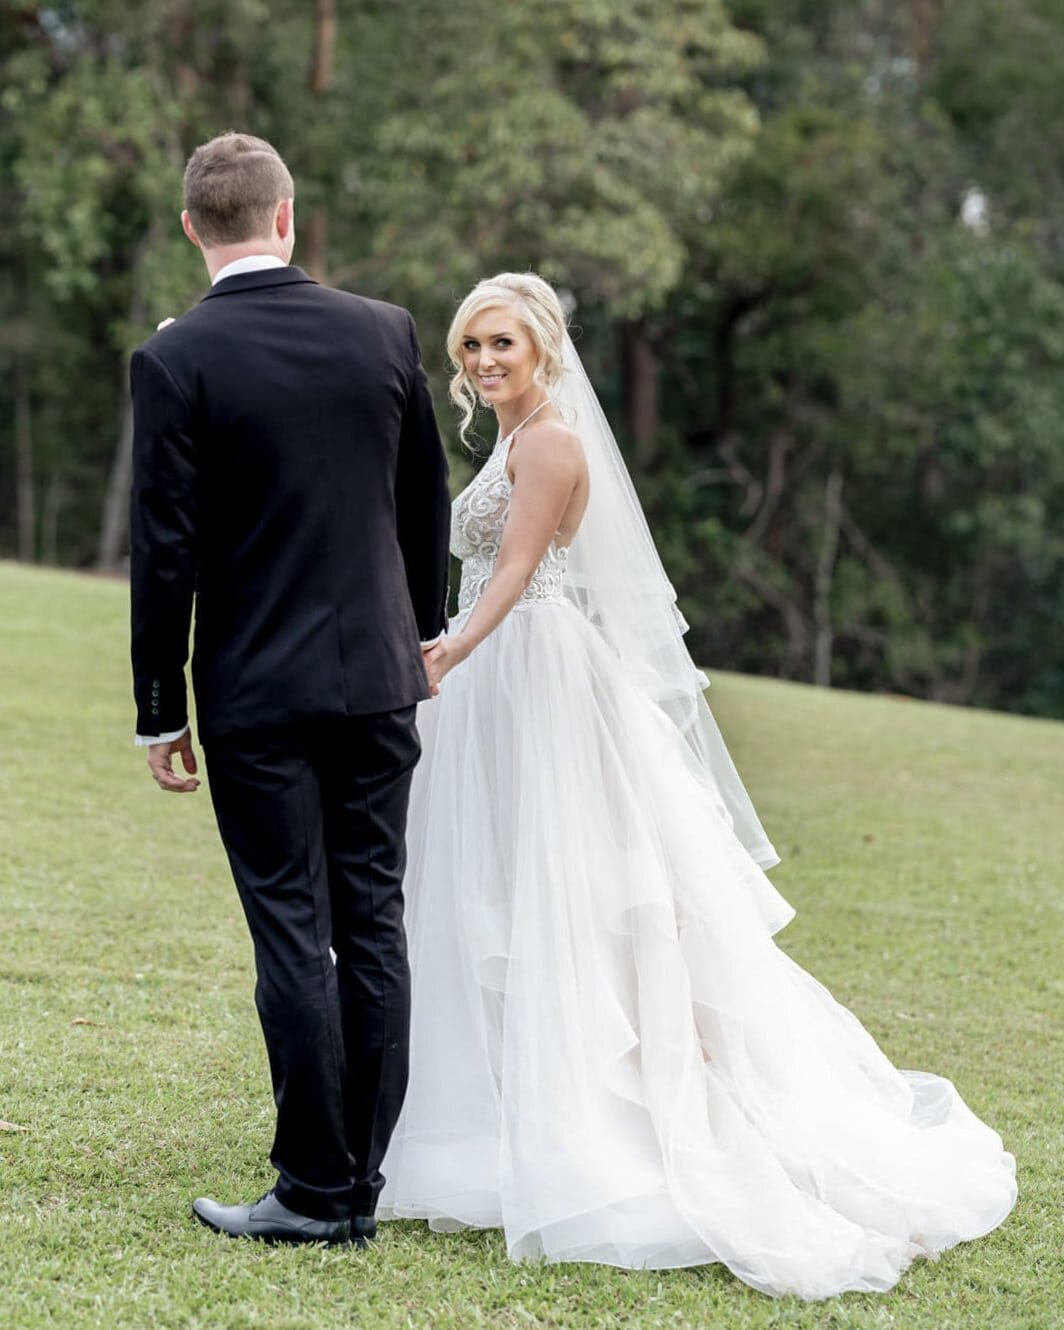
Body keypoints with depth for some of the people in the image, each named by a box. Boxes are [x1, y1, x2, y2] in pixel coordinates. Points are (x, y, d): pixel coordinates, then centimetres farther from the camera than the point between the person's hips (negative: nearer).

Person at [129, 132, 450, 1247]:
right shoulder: (384, 331, 2)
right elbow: (430, 505, 10)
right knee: (373, 926, 8)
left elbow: (165, 551, -9)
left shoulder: (173, 361, -10)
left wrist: (160, 711, -1)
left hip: (256, 694, -4)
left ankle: (314, 1189, 7)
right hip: (379, 677, 4)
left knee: (293, 936, 1)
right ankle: (360, 1184, 16)